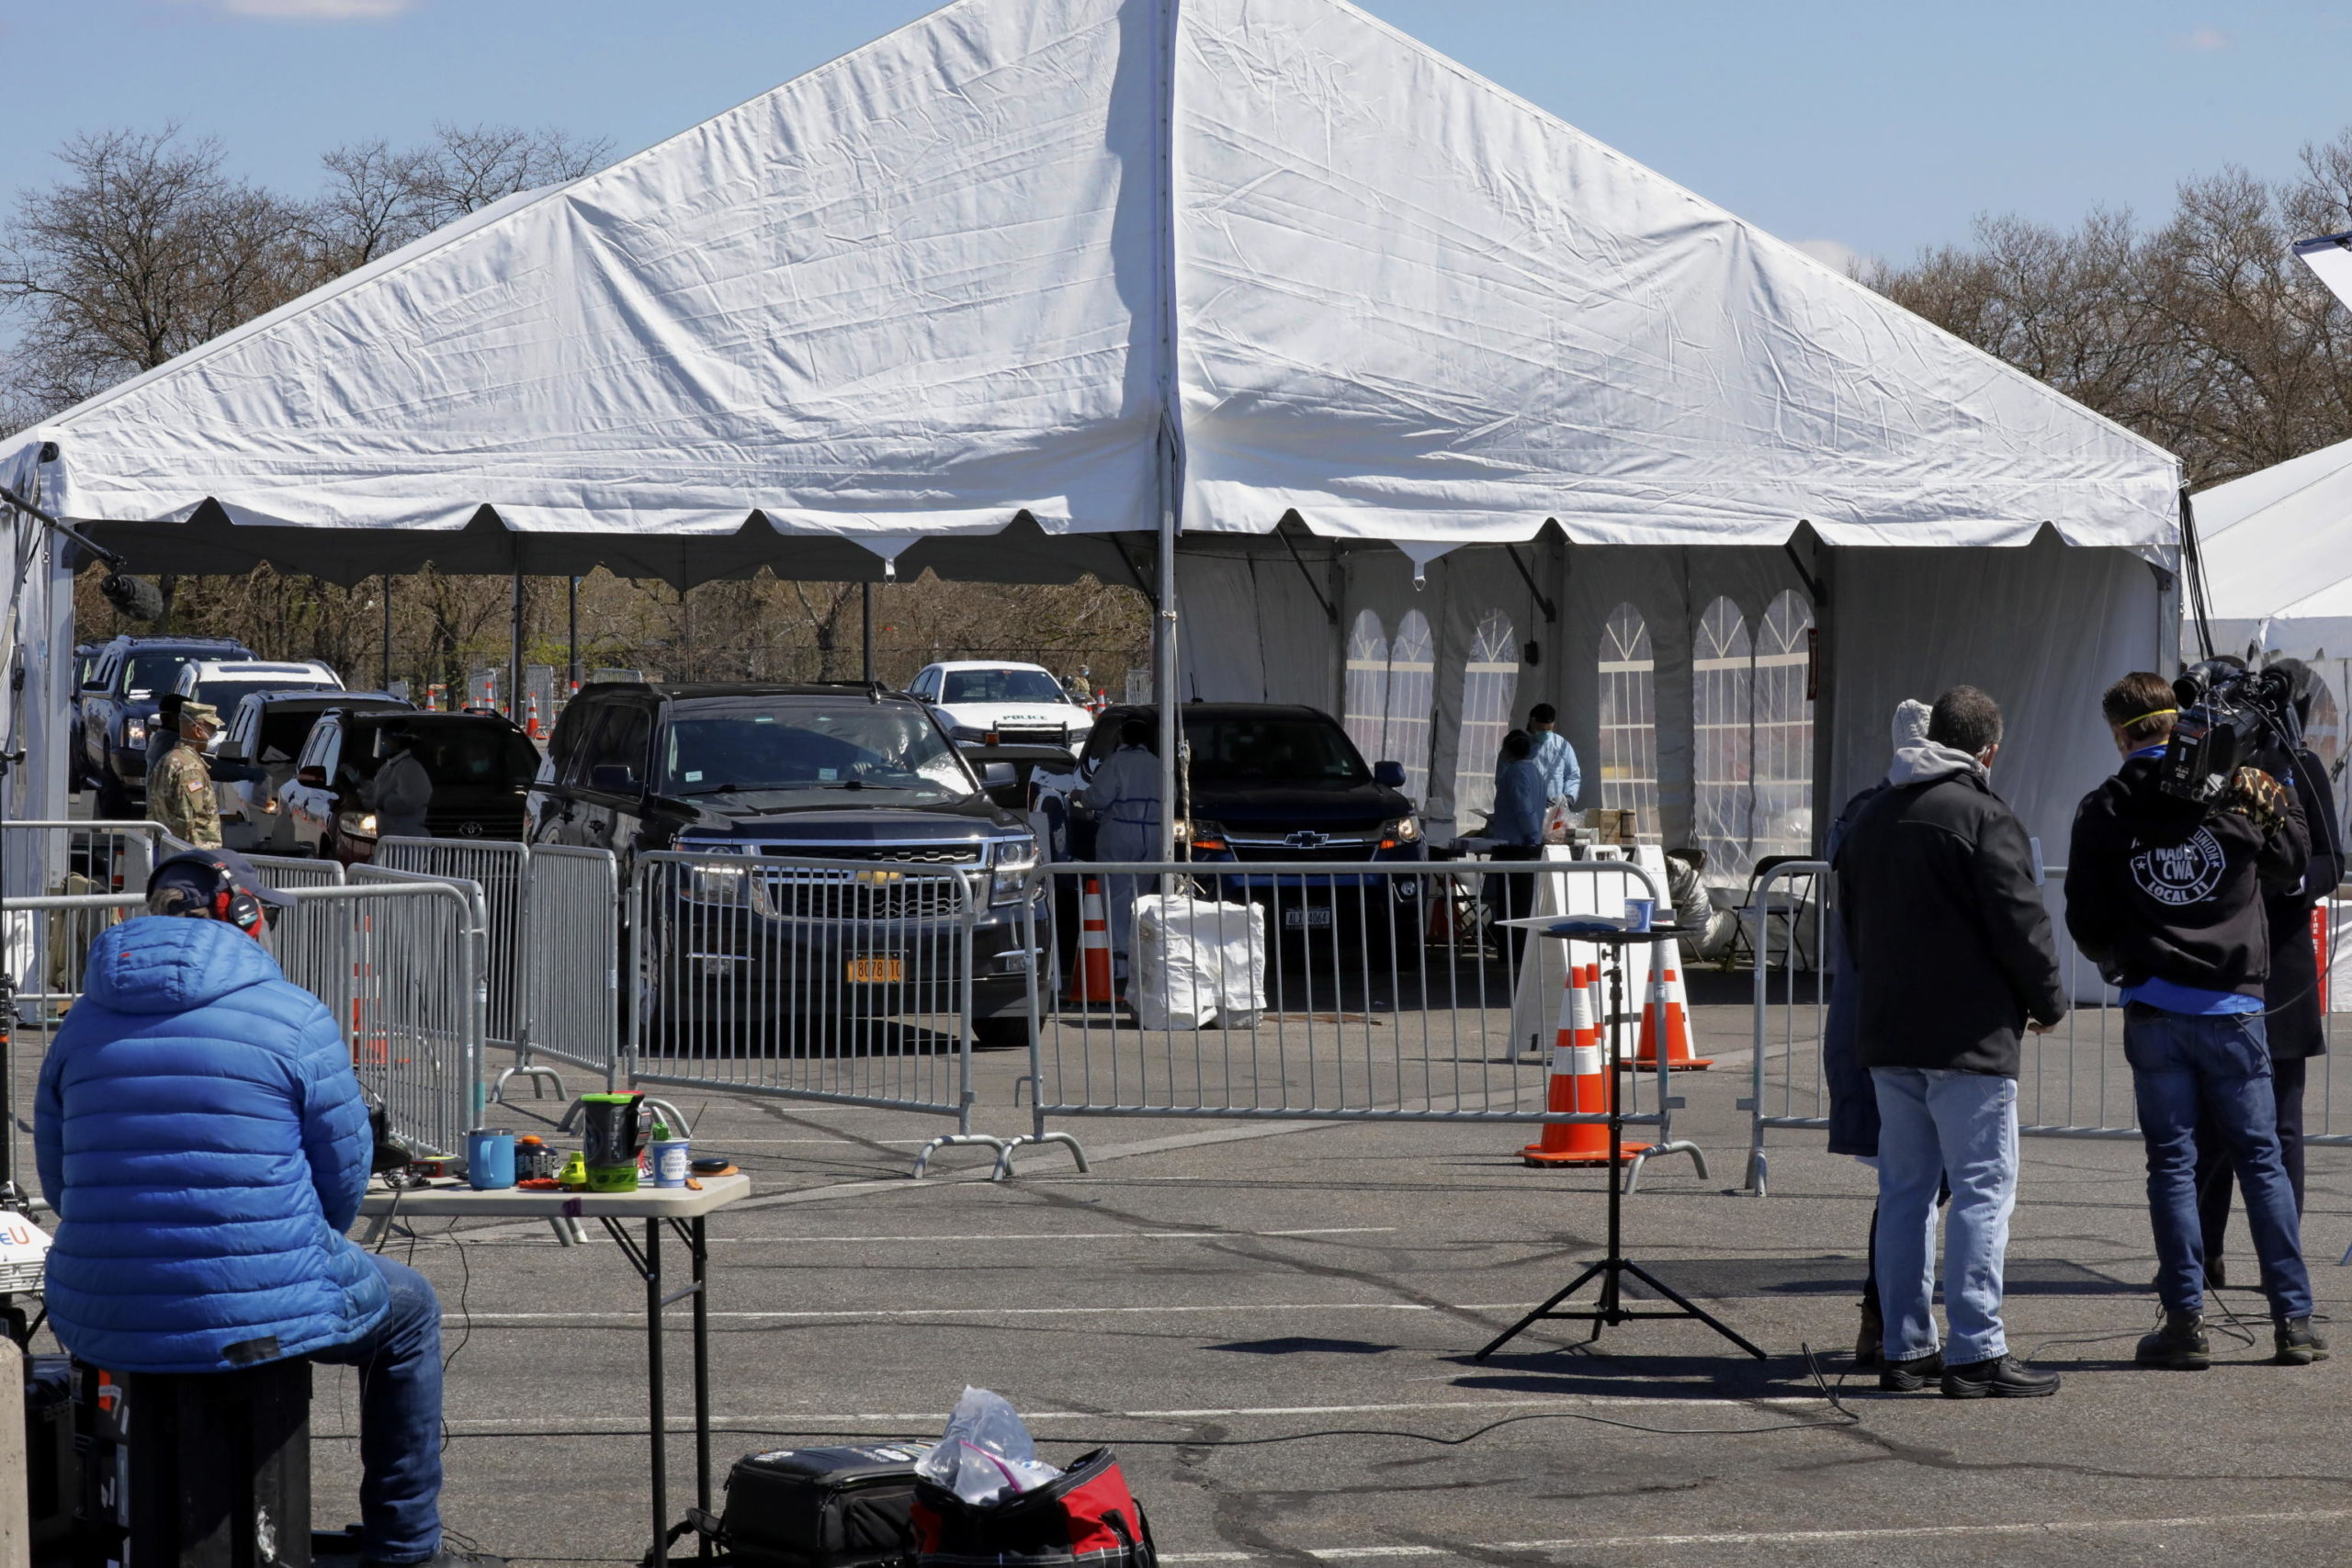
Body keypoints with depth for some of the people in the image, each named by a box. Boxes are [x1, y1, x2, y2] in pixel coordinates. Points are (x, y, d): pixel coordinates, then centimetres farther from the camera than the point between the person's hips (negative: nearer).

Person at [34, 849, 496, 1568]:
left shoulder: (85, 1023, 8)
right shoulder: (296, 1018, -6)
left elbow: (60, 1182, 13)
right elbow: (344, 1175, -1)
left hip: (102, 1322, 5)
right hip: (260, 1319, -5)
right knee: (407, 1308, 26)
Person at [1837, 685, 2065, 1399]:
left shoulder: (1870, 818, 13)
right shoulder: (1984, 817, -12)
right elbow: (2020, 923, -13)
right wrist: (2048, 1001, 2)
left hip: (1886, 1036, 7)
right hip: (1969, 1038, -7)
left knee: (1904, 1188, 12)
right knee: (1982, 1188, -4)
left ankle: (1905, 1347, 14)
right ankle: (1975, 1352, -7)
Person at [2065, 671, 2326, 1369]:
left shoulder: (2103, 811, -1)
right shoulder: (2234, 792, -1)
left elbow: (2085, 921, 3)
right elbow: (2290, 869, 13)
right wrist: (2278, 802, 25)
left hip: (2154, 1007, -1)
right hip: (2232, 1005, 1)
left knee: (2171, 1163, 4)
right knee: (2261, 1159, 7)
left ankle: (2185, 1320, 1)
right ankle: (2293, 1319, 7)